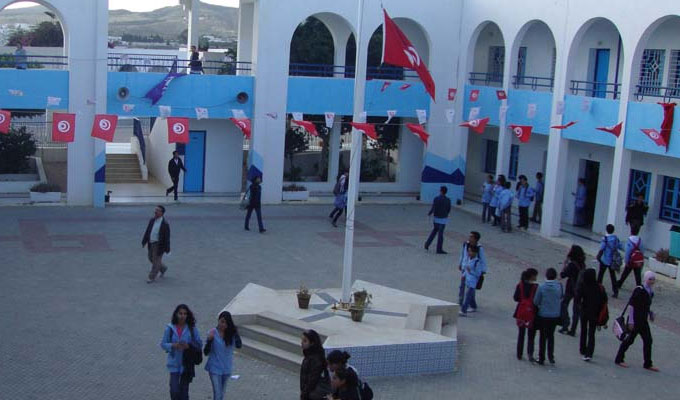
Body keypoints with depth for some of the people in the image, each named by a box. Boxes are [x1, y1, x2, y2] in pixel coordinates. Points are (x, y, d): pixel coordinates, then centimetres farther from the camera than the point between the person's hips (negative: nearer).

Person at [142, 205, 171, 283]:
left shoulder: (165, 224, -14)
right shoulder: (152, 221, 4)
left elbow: (167, 237, -11)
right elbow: (147, 232, 10)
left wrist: (167, 249, -10)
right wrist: (144, 242, 6)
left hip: (159, 244, -7)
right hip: (151, 243, 7)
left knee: (156, 260, 0)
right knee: (151, 258, 18)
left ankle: (152, 277, 11)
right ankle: (163, 268, 41)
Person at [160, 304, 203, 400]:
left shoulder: (192, 329, -4)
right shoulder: (170, 328, -4)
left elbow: (199, 344, -2)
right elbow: (163, 344, 0)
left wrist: (188, 346, -20)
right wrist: (173, 345, -19)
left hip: (187, 364, 1)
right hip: (174, 364, 0)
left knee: (184, 390, 9)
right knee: (174, 390, -6)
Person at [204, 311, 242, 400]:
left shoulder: (231, 333, -4)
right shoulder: (213, 333, -12)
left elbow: (238, 345, -15)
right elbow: (206, 352, -12)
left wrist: (235, 332, -21)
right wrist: (209, 339, -27)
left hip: (227, 368, 4)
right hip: (215, 368, -4)